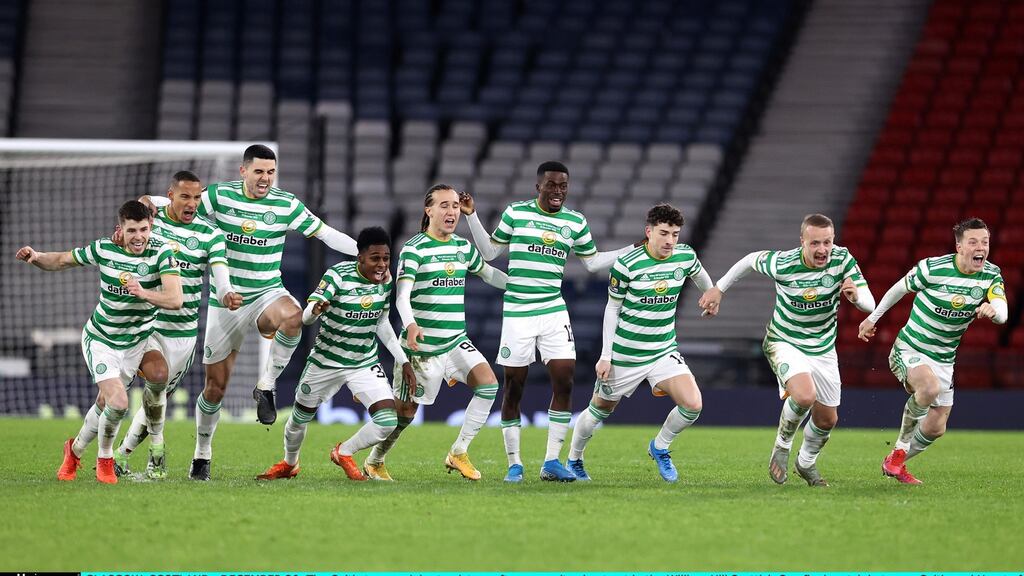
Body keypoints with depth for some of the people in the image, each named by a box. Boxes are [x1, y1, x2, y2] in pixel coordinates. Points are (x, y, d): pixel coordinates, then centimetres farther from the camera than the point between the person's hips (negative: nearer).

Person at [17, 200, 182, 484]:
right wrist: (37, 257, -17)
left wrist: (144, 292, -45)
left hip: (136, 341, 1)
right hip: (100, 340, -1)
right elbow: (63, 260, 3)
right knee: (118, 402, -17)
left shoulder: (161, 253, -17)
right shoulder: (104, 249, -12)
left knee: (106, 403, 5)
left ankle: (76, 449, 33)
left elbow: (175, 300, -28)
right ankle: (105, 458, 10)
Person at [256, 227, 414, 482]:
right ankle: (289, 464, 48)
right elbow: (306, 316, -30)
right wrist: (316, 309, -55)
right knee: (299, 418, 15)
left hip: (365, 363, 3)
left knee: (388, 421, -15)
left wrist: (403, 361, 8)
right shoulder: (339, 275, -22)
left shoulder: (386, 280, -7)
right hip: (326, 362, -3)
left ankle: (344, 453, 14)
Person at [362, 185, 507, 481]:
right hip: (421, 345, -6)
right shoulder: (414, 249, -10)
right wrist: (410, 324, -38)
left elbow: (488, 273, 28)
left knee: (488, 384, -17)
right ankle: (374, 462, 25)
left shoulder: (463, 247, 10)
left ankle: (458, 453, -6)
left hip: (456, 341, 6)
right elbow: (402, 295, -20)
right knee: (405, 410, 1)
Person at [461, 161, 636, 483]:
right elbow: (489, 252, 10)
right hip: (517, 312, -2)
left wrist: (636, 249, 12)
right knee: (513, 386, -1)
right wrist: (471, 216, 0)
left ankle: (552, 462, 0)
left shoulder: (575, 222, 8)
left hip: (554, 311, 2)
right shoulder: (516, 213, 2)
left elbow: (592, 262, 18)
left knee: (564, 381, -8)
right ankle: (514, 464, 8)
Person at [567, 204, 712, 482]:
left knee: (692, 405, -16)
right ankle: (573, 460, 39)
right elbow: (612, 308, -6)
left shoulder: (685, 256, -7)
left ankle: (660, 447, 12)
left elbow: (700, 276, 19)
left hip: (664, 351, 3)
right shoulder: (627, 264, -17)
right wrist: (605, 356, -7)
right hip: (625, 353, -3)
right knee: (600, 409, 13)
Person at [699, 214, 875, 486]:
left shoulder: (843, 260, -18)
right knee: (805, 395, -31)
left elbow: (869, 304, -19)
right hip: (785, 343, -4)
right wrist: (719, 289, 6)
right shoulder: (782, 264, -24)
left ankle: (807, 463, 43)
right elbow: (752, 259, -2)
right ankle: (782, 447, -2)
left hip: (823, 349, 4)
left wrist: (856, 295, -43)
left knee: (827, 419, 12)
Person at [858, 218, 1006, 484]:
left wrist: (993, 309, -43)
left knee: (936, 428, 5)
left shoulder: (991, 275, -6)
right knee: (930, 387, -36)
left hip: (944, 359, 6)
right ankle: (899, 450, -10)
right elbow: (899, 288, 0)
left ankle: (895, 463, 32)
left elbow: (1002, 313, -18)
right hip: (909, 350, -5)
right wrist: (873, 318, 11)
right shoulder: (933, 268, -18)